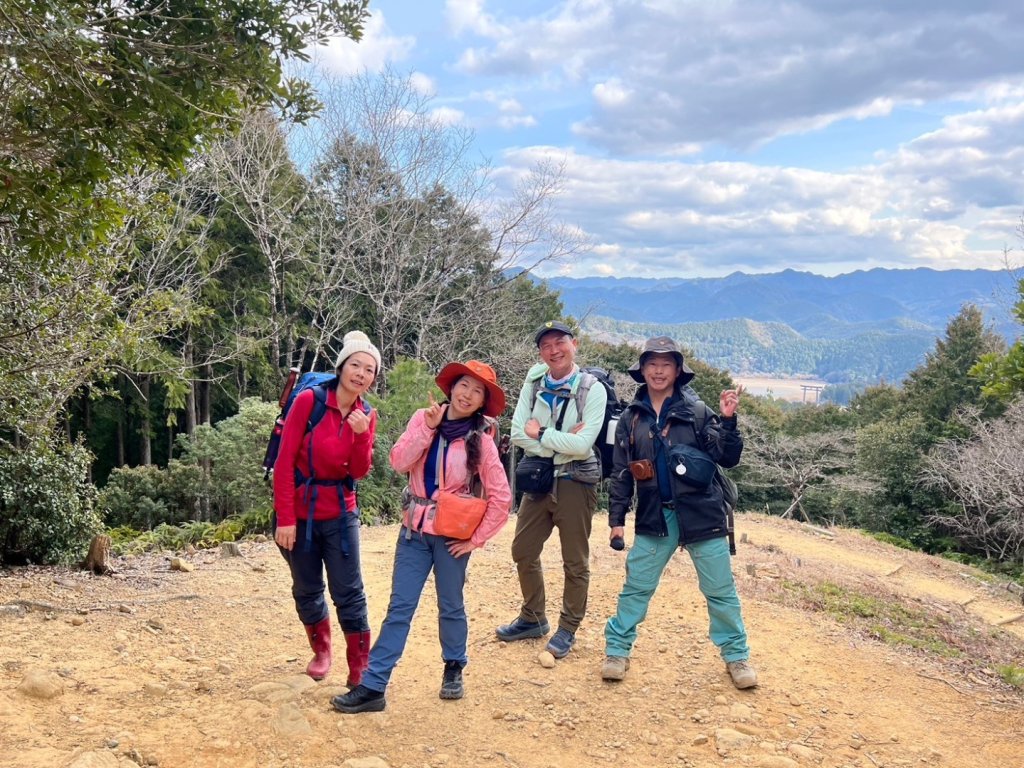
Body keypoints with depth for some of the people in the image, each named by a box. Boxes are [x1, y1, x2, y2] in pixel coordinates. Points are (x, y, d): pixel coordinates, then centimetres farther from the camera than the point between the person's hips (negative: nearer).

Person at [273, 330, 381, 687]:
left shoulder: (366, 415, -1)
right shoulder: (309, 400, -14)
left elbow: (359, 472, -6)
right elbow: (284, 462, -13)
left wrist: (361, 435, -23)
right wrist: (285, 518, -14)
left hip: (340, 513, 2)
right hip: (298, 512, -2)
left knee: (349, 593, -1)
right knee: (307, 591, 13)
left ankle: (360, 671, 9)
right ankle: (321, 651, 36)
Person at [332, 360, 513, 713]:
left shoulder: (480, 440, -6)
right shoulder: (423, 418, 0)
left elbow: (500, 497, -6)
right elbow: (398, 461, -13)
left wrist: (477, 538, -7)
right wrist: (428, 427, -19)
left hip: (451, 534, -1)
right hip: (414, 529, 2)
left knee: (451, 606, 11)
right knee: (399, 608, 1)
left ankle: (454, 668, 34)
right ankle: (372, 685, 4)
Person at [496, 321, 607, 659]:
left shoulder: (592, 389, -12)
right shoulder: (534, 383, 2)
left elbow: (582, 445, -21)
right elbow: (518, 433, -8)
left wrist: (540, 434, -12)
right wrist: (562, 442, -17)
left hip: (575, 483, -5)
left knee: (575, 562, 7)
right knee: (523, 552, 15)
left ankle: (568, 629, 25)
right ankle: (533, 619, 35)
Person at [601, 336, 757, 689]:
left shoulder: (697, 411, -2)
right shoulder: (631, 418, 4)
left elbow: (728, 458, -5)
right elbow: (621, 473, 8)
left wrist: (727, 420, -19)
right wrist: (616, 518, 5)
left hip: (701, 515, -1)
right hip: (654, 517, 2)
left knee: (720, 590, 7)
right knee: (636, 586, 7)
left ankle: (736, 655, 24)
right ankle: (617, 650, 23)